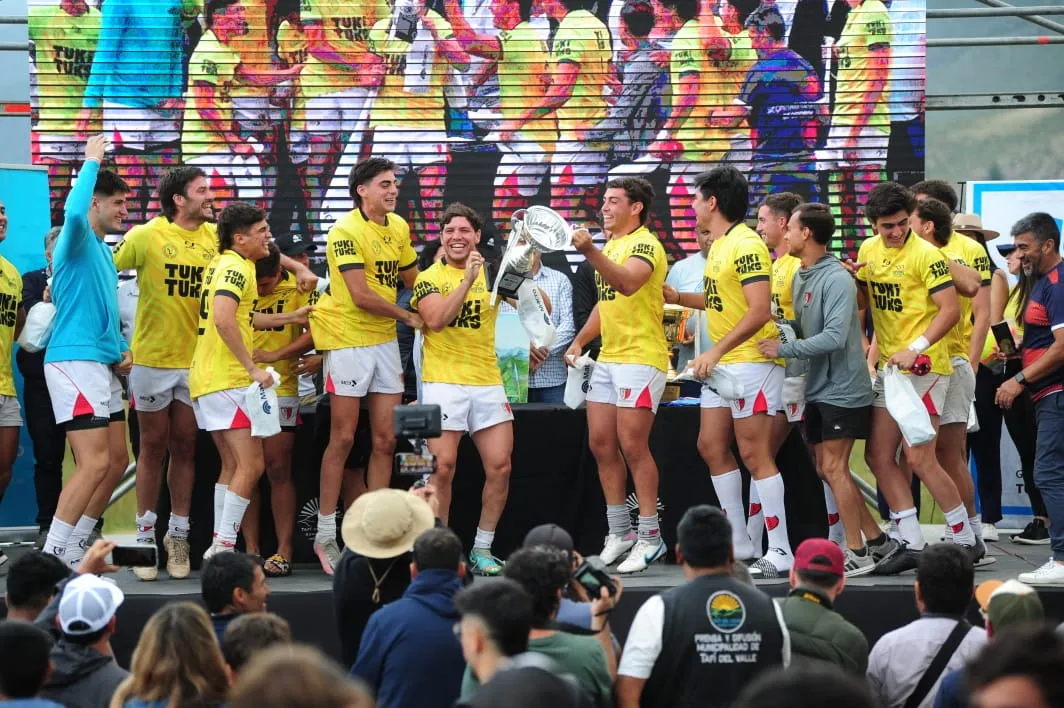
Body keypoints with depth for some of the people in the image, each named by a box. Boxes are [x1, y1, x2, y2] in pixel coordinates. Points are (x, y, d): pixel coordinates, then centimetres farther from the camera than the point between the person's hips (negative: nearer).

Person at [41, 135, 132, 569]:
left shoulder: (102, 251, 20)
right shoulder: (78, 241, -9)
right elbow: (73, 212, -34)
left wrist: (121, 352, 13)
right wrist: (92, 161, -23)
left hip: (102, 366, 10)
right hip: (74, 362, -10)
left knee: (117, 460, 12)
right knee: (95, 463, -16)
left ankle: (73, 550, 20)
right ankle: (50, 559, -13)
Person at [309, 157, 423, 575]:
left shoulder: (398, 227, 9)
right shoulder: (346, 232, -14)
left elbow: (412, 278, 20)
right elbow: (361, 296, -20)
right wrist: (408, 317, -9)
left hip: (385, 341, 7)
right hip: (348, 340, -7)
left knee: (385, 440, 6)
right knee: (343, 438, -4)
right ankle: (325, 536, 4)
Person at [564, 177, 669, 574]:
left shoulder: (645, 244, -11)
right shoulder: (609, 247, 18)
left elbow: (627, 283, -31)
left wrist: (589, 251, -43)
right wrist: (580, 341, 16)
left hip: (640, 358, -9)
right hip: (607, 358, 9)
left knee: (632, 446, -10)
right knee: (601, 444, 7)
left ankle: (650, 538, -4)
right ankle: (619, 534, 15)